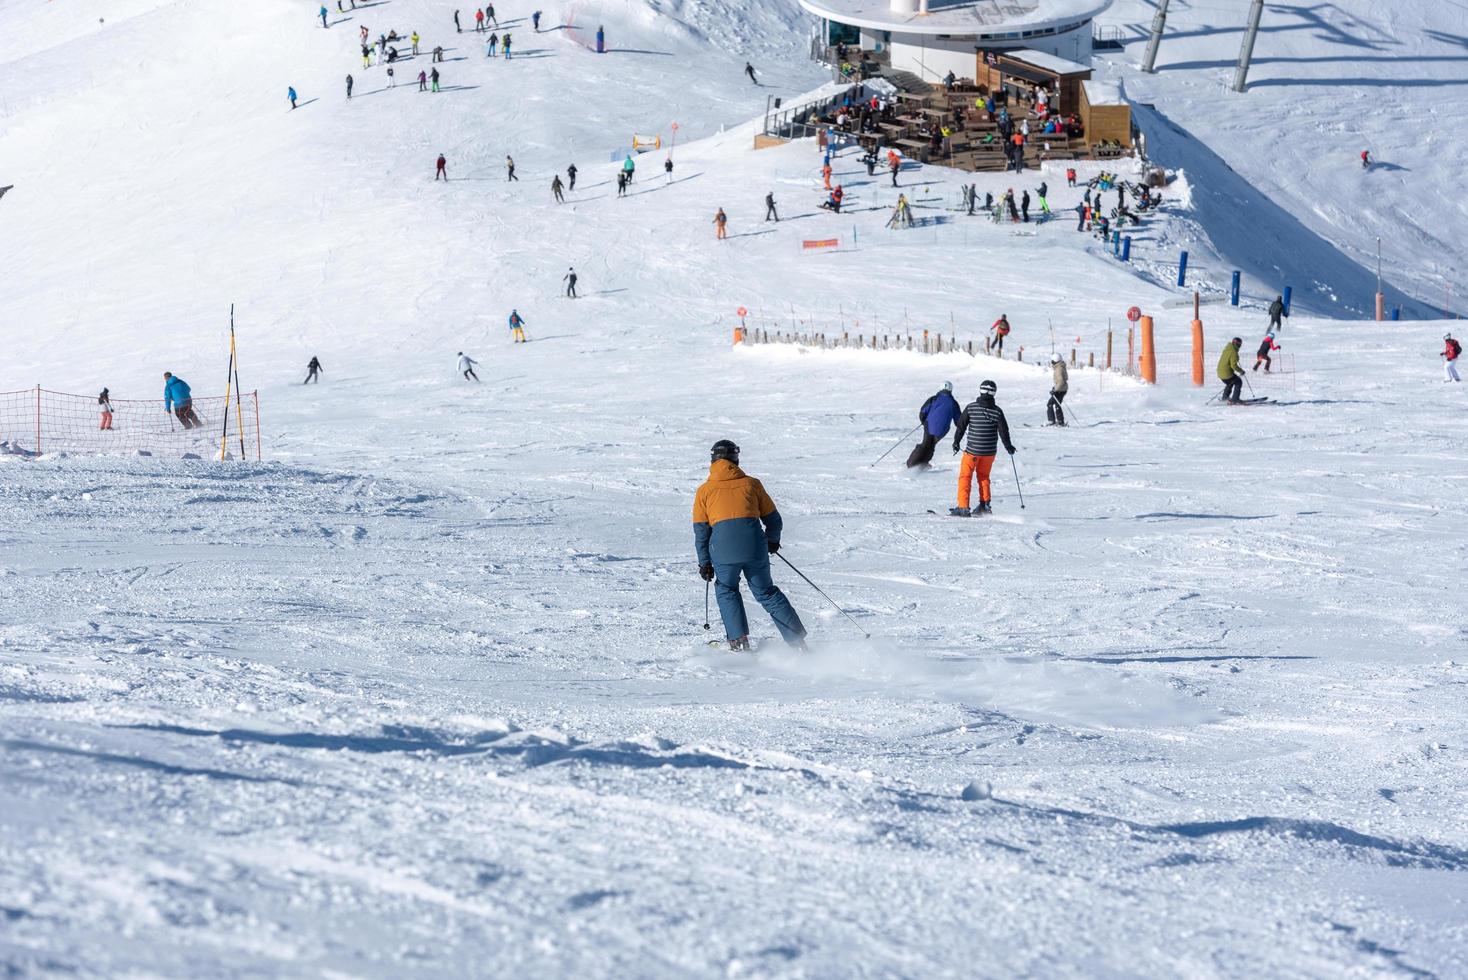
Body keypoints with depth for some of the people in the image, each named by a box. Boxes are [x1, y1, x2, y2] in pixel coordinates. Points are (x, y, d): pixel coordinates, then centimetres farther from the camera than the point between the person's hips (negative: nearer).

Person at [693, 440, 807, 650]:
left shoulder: (704, 491, 14)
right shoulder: (751, 484, 16)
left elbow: (701, 531, 11)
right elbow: (773, 520, 19)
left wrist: (704, 563, 16)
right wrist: (773, 541, 37)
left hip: (723, 546, -1)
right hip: (754, 545, 1)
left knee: (727, 590, 22)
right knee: (766, 592, 15)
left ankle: (739, 640, 9)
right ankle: (797, 640, 9)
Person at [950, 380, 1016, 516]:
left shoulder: (971, 408, -9)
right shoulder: (997, 411, -5)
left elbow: (961, 425, -3)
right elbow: (1003, 430, 1)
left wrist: (956, 441, 11)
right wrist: (1008, 446, 17)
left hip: (972, 449, -2)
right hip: (990, 451, 2)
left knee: (965, 477, 6)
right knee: (983, 476, 22)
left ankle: (963, 507, -1)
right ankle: (985, 504, 21)